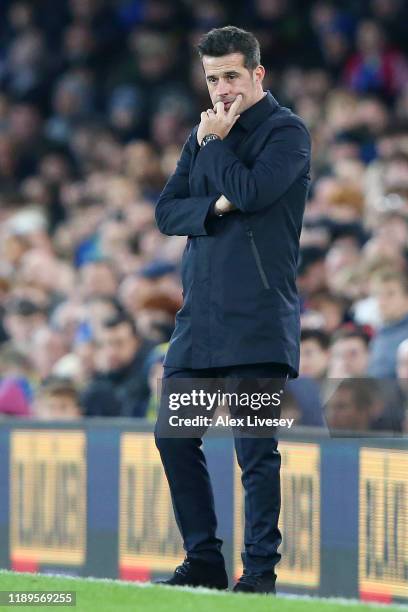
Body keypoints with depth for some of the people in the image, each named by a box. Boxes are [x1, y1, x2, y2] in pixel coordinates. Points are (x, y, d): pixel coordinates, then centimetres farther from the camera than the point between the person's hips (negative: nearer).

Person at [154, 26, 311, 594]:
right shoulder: (205, 132, 18)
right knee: (174, 438, 7)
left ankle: (260, 569, 1)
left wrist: (214, 141, -4)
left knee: (256, 451, -6)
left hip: (256, 318, -7)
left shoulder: (286, 130, -2)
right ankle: (203, 561, 16)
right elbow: (167, 211, 12)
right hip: (199, 313, 7)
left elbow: (250, 191, -18)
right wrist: (214, 206, -7)